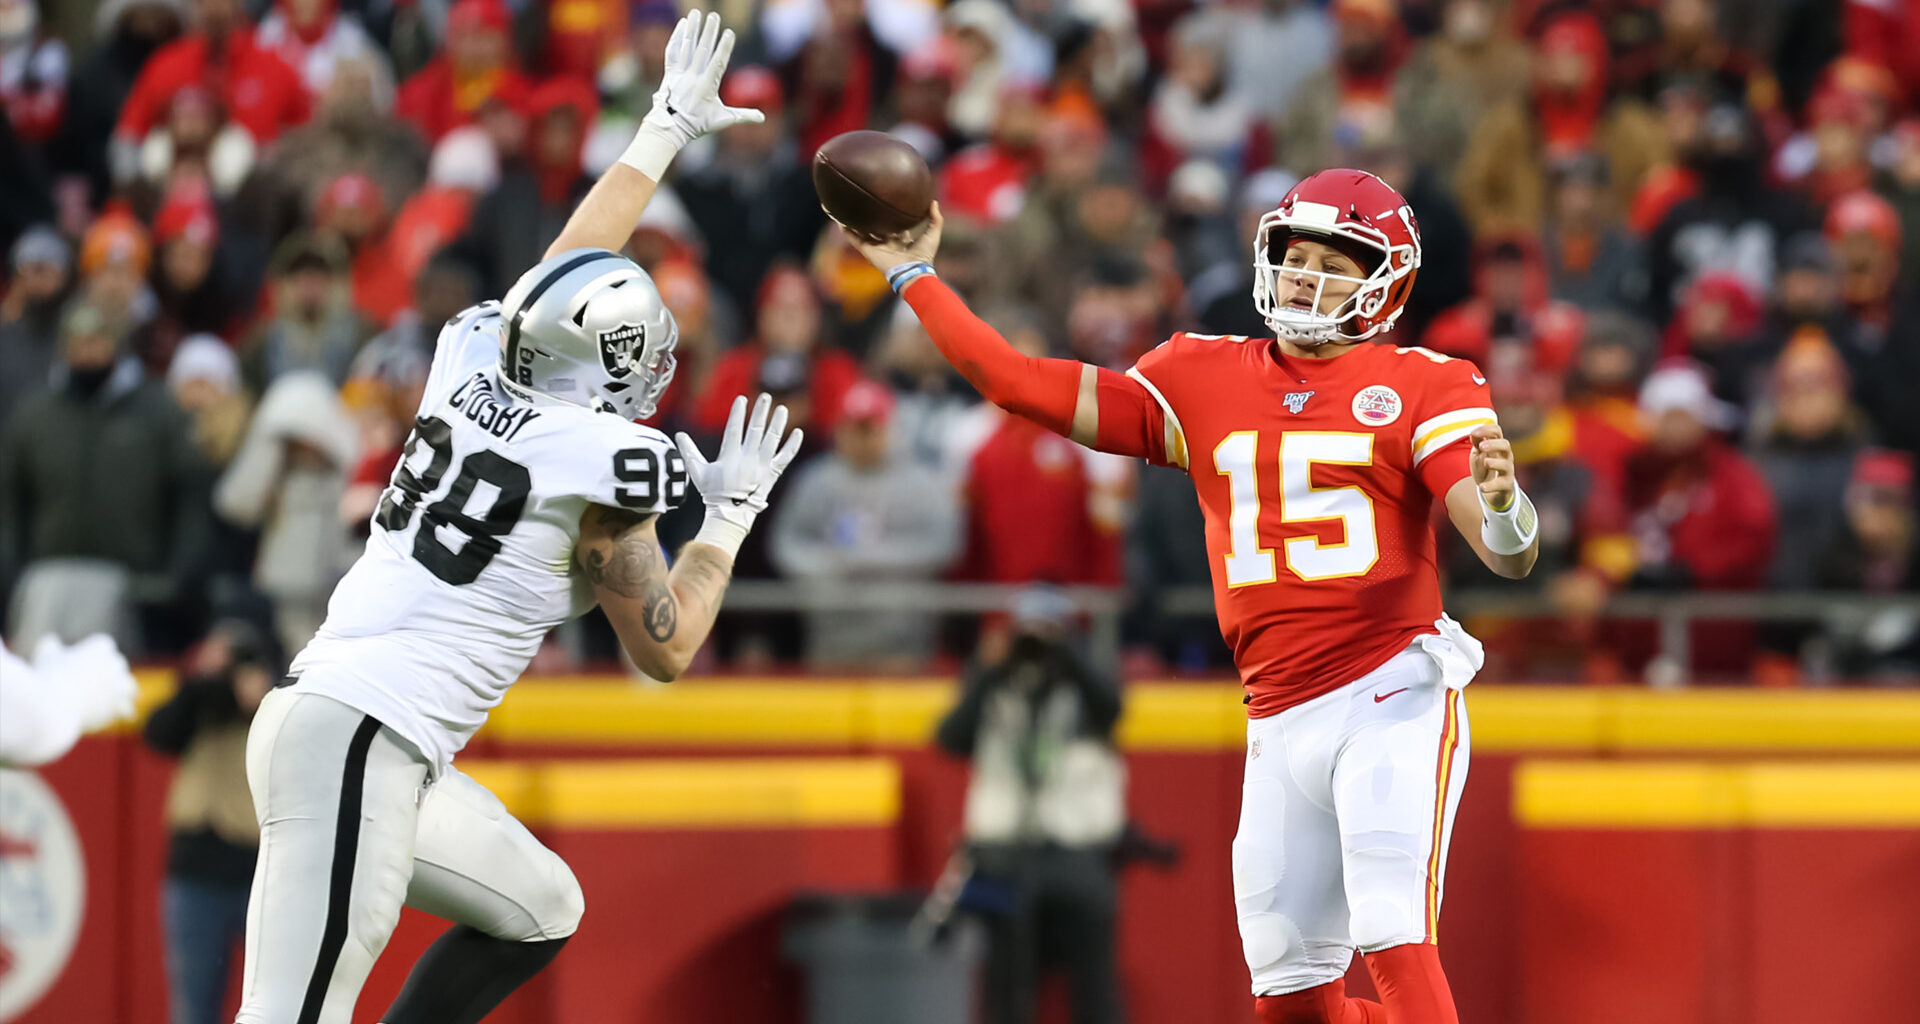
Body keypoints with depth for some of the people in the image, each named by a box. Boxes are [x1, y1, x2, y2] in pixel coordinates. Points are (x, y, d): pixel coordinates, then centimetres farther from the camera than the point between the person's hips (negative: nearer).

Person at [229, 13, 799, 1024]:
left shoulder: (473, 365, 9)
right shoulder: (602, 464, -9)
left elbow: (567, 270, 30)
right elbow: (663, 647, 3)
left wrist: (669, 124, 41)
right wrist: (732, 509, 15)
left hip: (310, 711, 9)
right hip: (359, 743, -9)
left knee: (539, 912, 23)